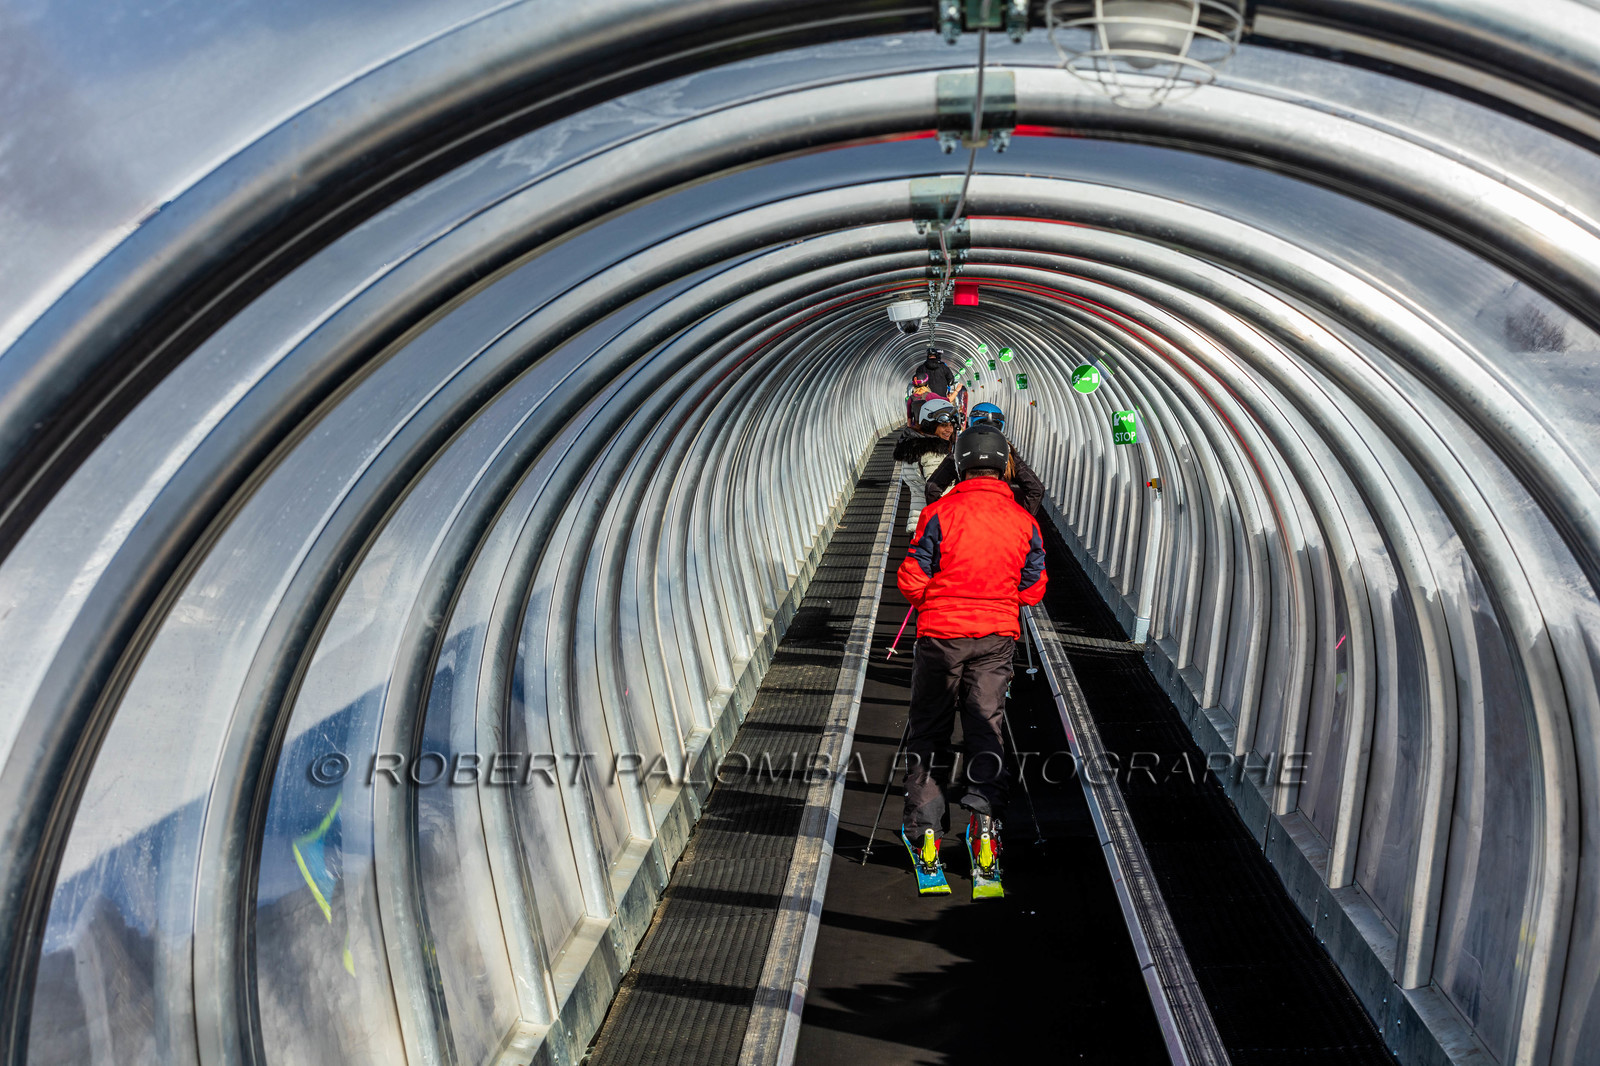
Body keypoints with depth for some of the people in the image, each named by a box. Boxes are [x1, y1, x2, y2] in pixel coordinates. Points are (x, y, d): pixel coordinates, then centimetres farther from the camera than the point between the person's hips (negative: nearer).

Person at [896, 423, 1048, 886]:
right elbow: (1032, 589, 3)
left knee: (927, 728, 11)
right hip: (997, 638, 2)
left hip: (941, 634, -2)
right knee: (986, 727, 13)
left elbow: (912, 580, -11)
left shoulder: (940, 513, -13)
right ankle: (985, 814, -2)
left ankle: (925, 825, 10)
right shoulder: (1024, 521, -3)